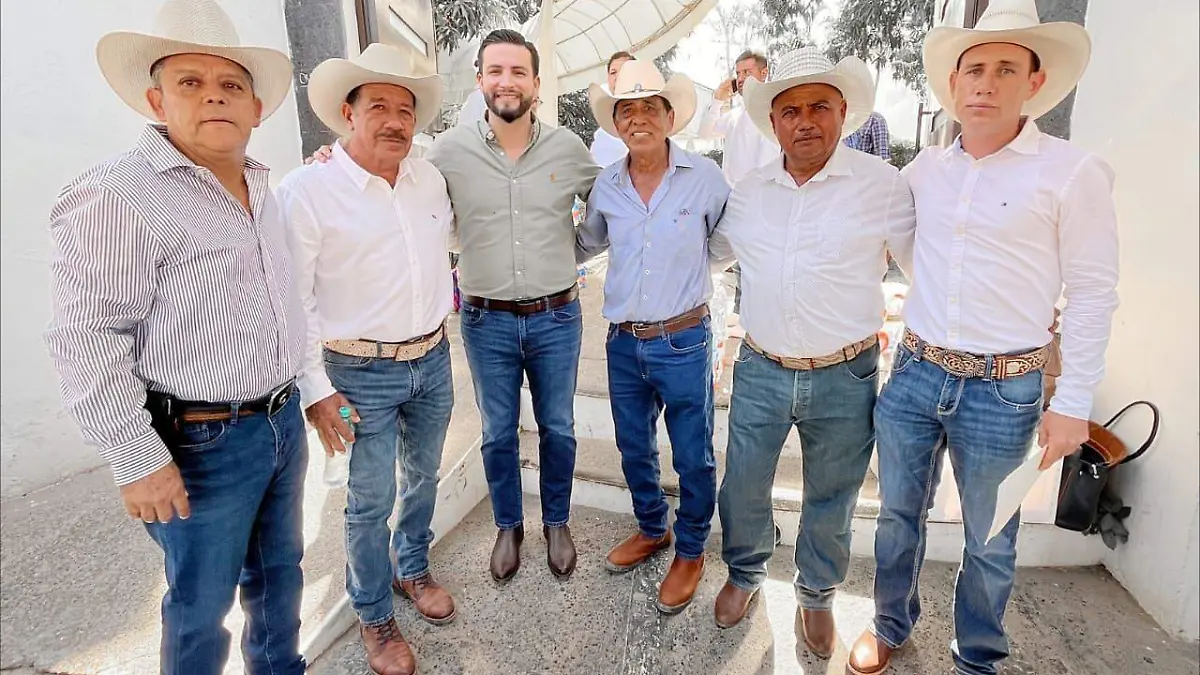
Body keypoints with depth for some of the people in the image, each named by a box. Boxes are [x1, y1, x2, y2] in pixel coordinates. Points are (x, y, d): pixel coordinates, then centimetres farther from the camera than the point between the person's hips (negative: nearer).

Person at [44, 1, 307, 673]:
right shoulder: (117, 194, -16)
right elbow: (88, 341, -18)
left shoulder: (263, 189, 9)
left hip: (283, 421, 8)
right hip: (199, 442, -7)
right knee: (203, 603, 11)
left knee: (280, 570, 23)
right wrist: (138, 461, -18)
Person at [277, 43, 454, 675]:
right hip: (362, 374, -5)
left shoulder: (430, 178, 3)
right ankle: (374, 618, 29)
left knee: (422, 478, 20)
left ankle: (413, 570, 45)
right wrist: (315, 389, -14)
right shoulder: (307, 188, -14)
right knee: (370, 502, 7)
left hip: (433, 362, 6)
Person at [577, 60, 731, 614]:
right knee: (633, 448, 19)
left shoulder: (704, 177, -8)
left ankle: (690, 552, 33)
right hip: (624, 343, 4)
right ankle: (651, 530, 45)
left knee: (693, 457, 9)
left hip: (684, 343, -4)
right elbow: (586, 244, 20)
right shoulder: (605, 185, 3)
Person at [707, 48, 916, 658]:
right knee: (742, 487, 15)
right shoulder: (748, 191, 4)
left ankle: (817, 596, 41)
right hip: (760, 371, 3)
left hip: (843, 379, -2)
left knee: (830, 500, 16)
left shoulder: (882, 185, -7)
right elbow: (710, 250, 21)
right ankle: (744, 575, 43)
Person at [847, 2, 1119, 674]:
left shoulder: (1074, 172, -8)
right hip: (914, 373, 4)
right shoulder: (925, 168, 4)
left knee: (990, 542, 14)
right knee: (899, 514, 17)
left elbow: (1093, 296, -7)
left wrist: (1073, 405, -8)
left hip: (1004, 392, -3)